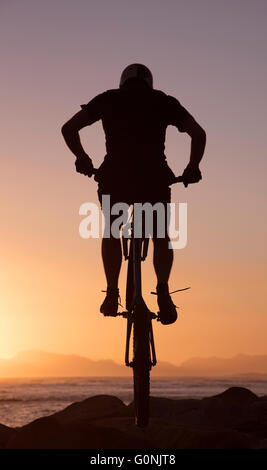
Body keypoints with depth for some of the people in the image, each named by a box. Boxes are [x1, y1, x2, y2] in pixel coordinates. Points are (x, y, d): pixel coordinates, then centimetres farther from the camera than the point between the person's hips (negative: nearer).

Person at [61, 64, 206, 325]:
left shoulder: (108, 99, 20)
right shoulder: (163, 101, 19)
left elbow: (68, 129, 14)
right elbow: (198, 133, 8)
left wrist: (82, 158, 28)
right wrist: (192, 168, 20)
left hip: (115, 178, 1)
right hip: (154, 178, 0)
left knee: (112, 232, 27)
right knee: (160, 236, 22)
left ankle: (112, 294, 16)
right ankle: (163, 291, 1)